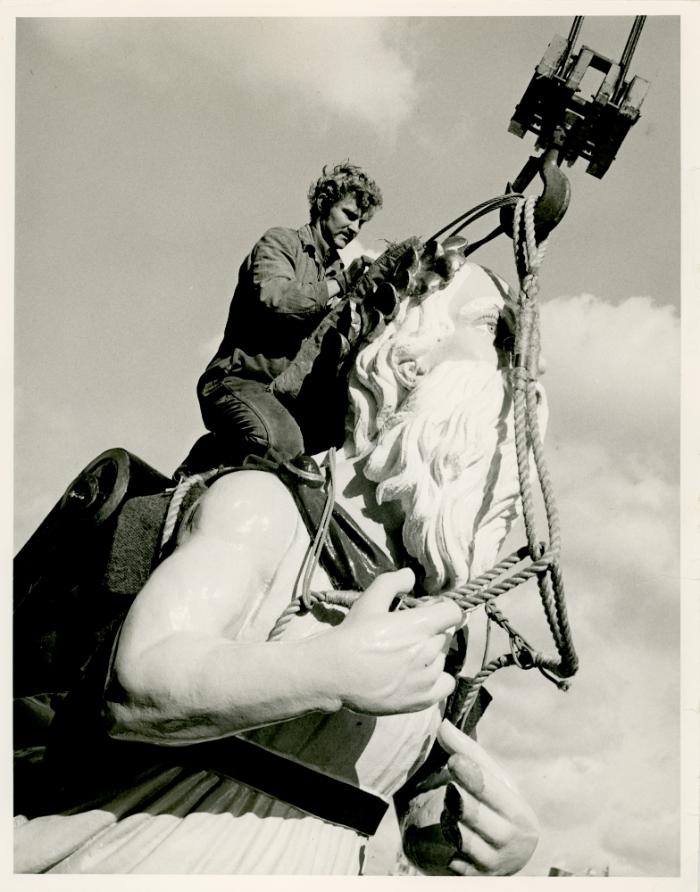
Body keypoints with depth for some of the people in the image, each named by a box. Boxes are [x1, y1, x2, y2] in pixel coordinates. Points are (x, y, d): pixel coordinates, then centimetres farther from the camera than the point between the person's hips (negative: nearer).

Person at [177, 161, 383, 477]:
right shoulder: (280, 243, 0)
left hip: (287, 394, 8)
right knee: (281, 442, -35)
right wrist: (339, 285, -13)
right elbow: (273, 298, -21)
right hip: (240, 379, -8)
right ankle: (197, 469, -8)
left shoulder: (338, 269, 23)